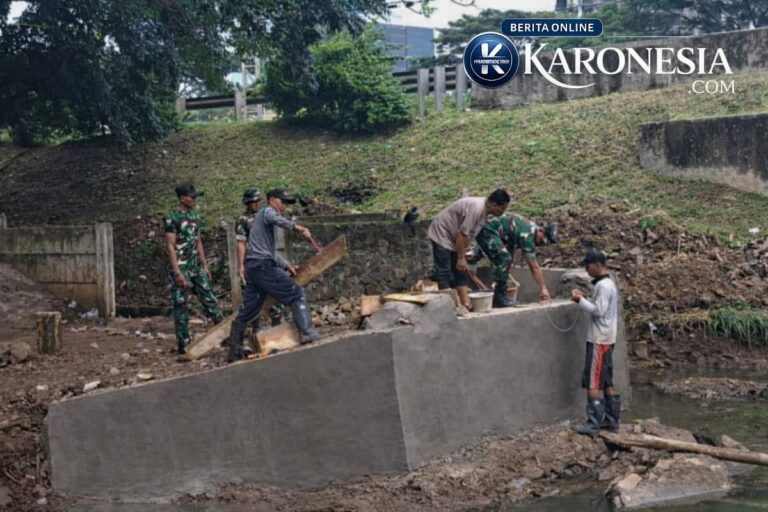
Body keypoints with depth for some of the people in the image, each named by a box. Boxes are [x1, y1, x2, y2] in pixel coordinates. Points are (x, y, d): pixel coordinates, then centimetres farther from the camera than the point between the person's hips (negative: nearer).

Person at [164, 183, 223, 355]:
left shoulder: (195, 215, 10)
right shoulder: (172, 218, -12)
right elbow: (170, 246, -15)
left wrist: (204, 265, 14)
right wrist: (177, 273, -20)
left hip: (196, 268, 7)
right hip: (181, 268, -7)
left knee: (210, 300, 7)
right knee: (181, 306, -1)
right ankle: (183, 344, 6)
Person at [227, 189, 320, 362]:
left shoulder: (263, 218, 30)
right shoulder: (267, 211, 1)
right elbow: (275, 219, -27)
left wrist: (286, 265, 20)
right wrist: (297, 227, -41)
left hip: (253, 267, 10)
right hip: (263, 265, -10)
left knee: (247, 311, 10)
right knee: (296, 293, -6)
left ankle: (234, 352, 11)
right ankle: (307, 333, -13)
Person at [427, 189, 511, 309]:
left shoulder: (485, 210, 0)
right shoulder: (476, 209, -30)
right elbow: (462, 235, -28)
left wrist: (462, 255, 10)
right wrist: (461, 258, -23)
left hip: (454, 239, 10)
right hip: (441, 235, -10)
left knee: (460, 272, 8)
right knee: (444, 273, -11)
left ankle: (466, 304, 8)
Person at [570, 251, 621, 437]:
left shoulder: (603, 285, -16)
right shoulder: (608, 283, 15)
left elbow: (598, 311, -21)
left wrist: (580, 301, -13)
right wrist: (584, 298, 10)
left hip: (599, 340, -10)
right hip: (605, 339, 10)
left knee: (593, 383, -9)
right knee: (606, 383, 13)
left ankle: (593, 425, -9)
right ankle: (611, 420, 18)